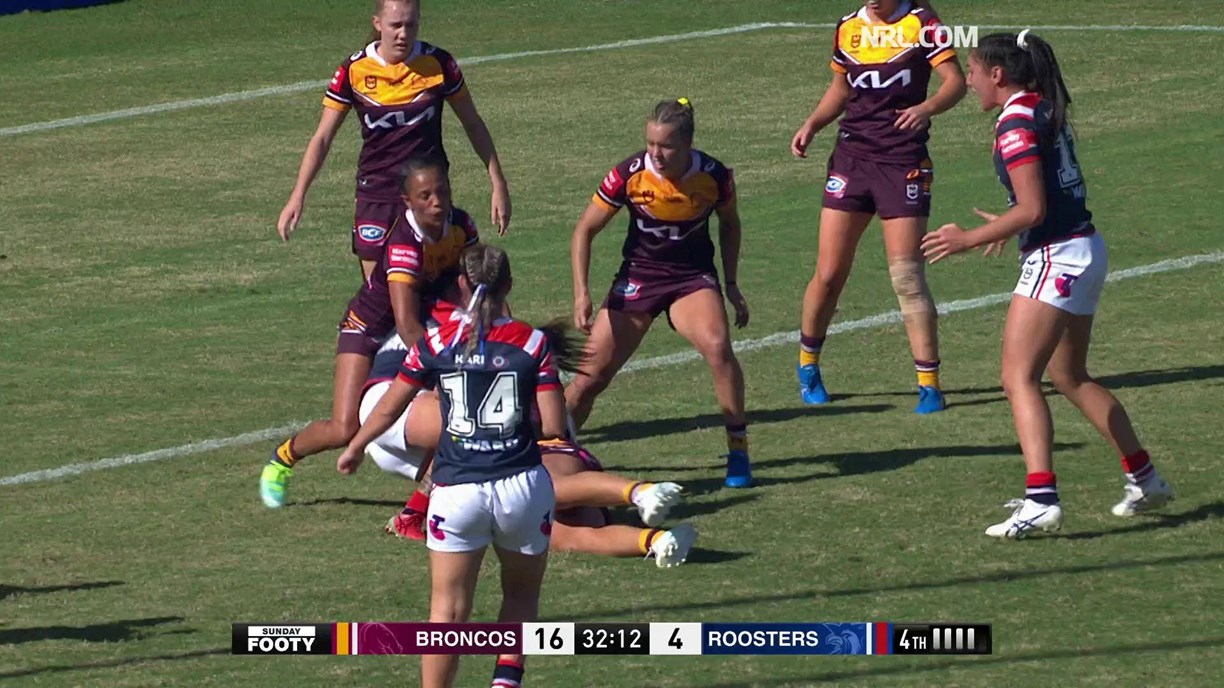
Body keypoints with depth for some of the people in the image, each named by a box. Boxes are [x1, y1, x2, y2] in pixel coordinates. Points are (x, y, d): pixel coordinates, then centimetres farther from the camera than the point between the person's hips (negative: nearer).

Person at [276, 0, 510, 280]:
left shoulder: (438, 64, -5)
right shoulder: (355, 70, -6)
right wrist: (298, 196, -9)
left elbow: (472, 124, 7)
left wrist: (498, 183, 6)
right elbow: (323, 137, -1)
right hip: (375, 195, 0)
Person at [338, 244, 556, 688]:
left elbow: (390, 408, 9)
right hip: (523, 485, 0)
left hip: (457, 489, 0)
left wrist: (354, 449, 27)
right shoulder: (532, 343, -2)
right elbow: (554, 427, -5)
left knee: (448, 609, 8)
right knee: (521, 593, 21)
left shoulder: (437, 342, 0)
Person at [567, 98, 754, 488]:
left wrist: (731, 284, 5)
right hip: (638, 276, 0)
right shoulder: (630, 174, -17)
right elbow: (585, 230, -6)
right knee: (592, 375, -4)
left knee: (717, 346, -29)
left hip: (692, 278, 0)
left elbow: (729, 224, 8)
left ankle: (738, 449, -15)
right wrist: (581, 293, -14)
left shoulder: (714, 176, -15)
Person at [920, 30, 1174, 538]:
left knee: (1019, 378, -15)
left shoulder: (1016, 124, -15)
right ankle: (1145, 479, 29)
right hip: (1085, 250, 10)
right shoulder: (1046, 110, 12)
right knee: (1070, 377, 22)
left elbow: (1032, 210, -20)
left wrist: (968, 240, -14)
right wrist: (1007, 226, 27)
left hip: (1056, 258, -10)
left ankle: (1040, 500, -28)